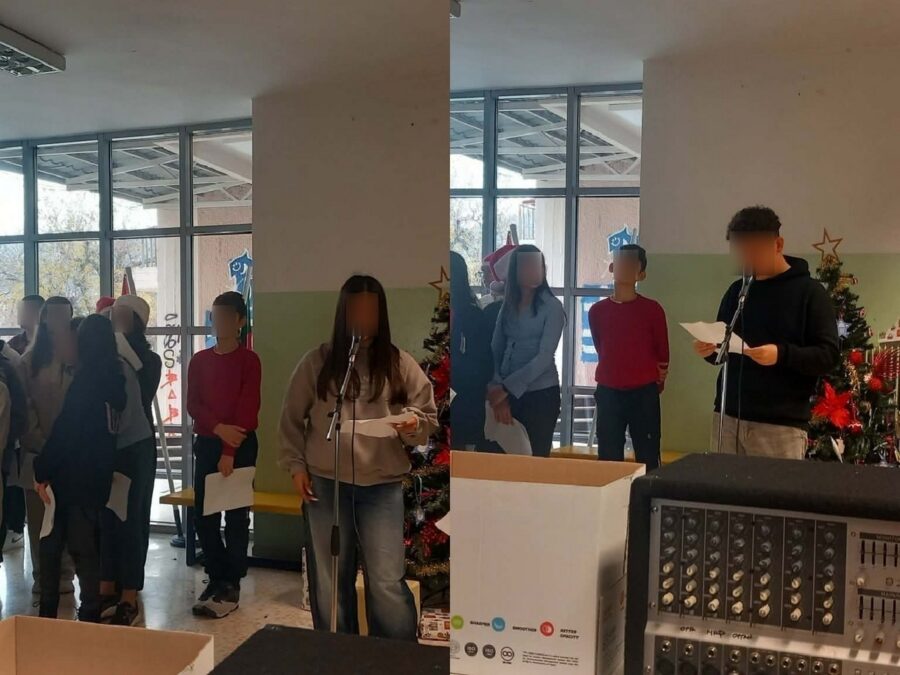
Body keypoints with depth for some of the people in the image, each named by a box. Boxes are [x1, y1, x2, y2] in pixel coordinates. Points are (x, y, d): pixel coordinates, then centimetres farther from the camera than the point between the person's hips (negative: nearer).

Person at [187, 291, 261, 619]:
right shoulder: (199, 360, 9)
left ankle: (231, 586, 8)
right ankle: (217, 577, 20)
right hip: (206, 442, 4)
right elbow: (192, 404, 2)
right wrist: (219, 428, -15)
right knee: (203, 514, 5)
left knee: (236, 515, 0)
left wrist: (230, 451, -17)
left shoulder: (249, 360, -4)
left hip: (240, 445, -4)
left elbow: (248, 408, -11)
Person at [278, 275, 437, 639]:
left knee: (388, 584, -3)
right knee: (329, 582, 11)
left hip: (383, 486, -1)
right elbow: (292, 419, 9)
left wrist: (413, 425, -13)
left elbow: (429, 415, 8)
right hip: (325, 483, 1)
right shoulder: (317, 362, 3)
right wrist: (296, 465, 2)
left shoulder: (400, 364, 3)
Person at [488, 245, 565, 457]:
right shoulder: (508, 306, 9)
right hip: (508, 393, 4)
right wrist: (497, 390, -11)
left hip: (541, 393, -4)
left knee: (536, 455, 3)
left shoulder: (552, 306, -6)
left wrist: (506, 388, -18)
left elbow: (544, 356, -15)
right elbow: (495, 351, 3)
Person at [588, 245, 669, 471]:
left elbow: (663, 353, 6)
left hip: (644, 394, -2)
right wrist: (617, 374, 11)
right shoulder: (597, 311, 4)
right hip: (608, 393, 2)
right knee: (608, 459, 5)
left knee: (647, 459, 1)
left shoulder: (652, 310, -4)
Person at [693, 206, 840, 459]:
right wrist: (710, 350, -3)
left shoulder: (809, 291, -4)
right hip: (728, 417, 5)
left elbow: (829, 355, -9)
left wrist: (782, 354, -26)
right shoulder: (736, 291, 12)